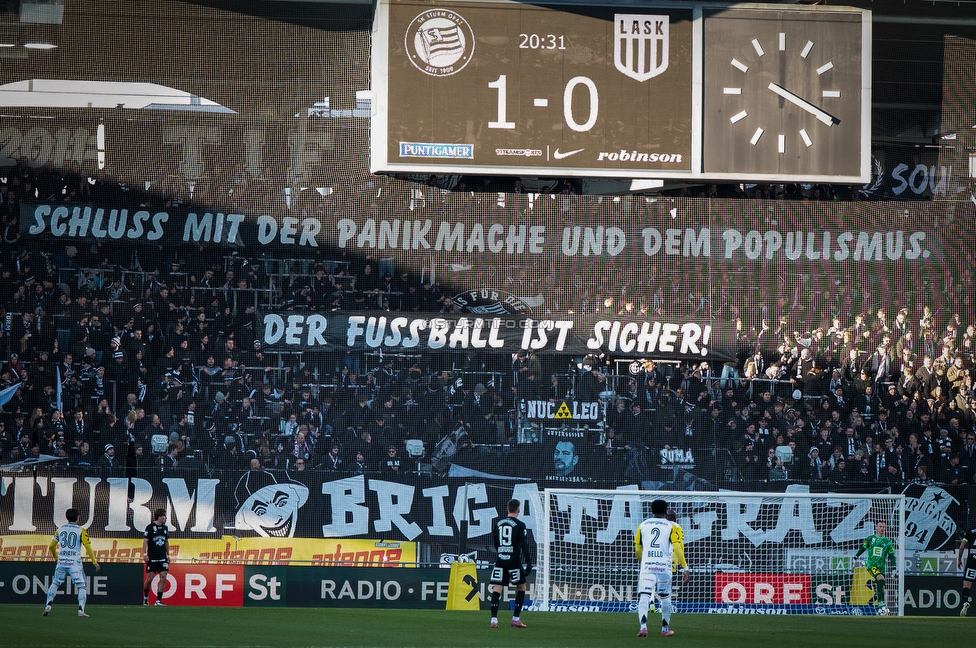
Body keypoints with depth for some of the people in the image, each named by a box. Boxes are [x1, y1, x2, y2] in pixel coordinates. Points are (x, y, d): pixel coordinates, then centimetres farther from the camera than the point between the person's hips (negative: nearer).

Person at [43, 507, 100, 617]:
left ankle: (48, 605, 4)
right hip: (75, 562, -3)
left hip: (61, 562, 3)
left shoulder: (60, 529, 9)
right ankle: (81, 609, -13)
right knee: (81, 587, 1)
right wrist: (95, 562, -2)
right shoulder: (80, 531, -2)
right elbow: (88, 547, -8)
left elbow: (52, 545, 16)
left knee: (55, 583, 18)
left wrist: (56, 557, 35)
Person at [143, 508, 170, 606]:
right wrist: (144, 554, -16)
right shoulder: (150, 527, -7)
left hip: (162, 558, 5)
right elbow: (145, 541, -9)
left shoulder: (164, 528, 12)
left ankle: (158, 601, -4)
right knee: (149, 578, -1)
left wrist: (168, 555, 20)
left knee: (163, 577, -6)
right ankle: (145, 597, 23)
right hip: (152, 558, -5)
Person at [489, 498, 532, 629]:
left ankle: (494, 619, -10)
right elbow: (524, 544, -11)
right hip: (514, 560, -4)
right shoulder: (519, 525, -5)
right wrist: (529, 561, -8)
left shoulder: (498, 523, 10)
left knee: (496, 588, 0)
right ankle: (515, 619, 7)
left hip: (500, 559, 4)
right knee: (521, 587, 11)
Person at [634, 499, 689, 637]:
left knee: (644, 597, -7)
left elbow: (638, 549, 18)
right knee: (665, 598, 15)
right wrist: (685, 568, -5)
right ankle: (665, 629, 22)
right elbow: (678, 548, -7)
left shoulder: (643, 525, 11)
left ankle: (643, 627, -25)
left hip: (647, 566, 1)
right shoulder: (671, 527, 3)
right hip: (664, 567, -1)